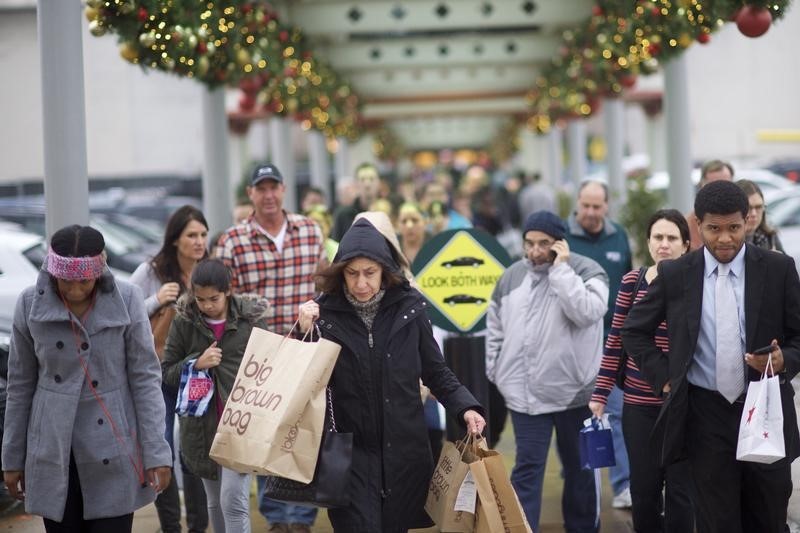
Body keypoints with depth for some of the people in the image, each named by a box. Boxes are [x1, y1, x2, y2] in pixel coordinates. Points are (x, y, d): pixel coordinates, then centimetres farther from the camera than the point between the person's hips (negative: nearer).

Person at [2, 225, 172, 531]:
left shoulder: (126, 300, -8)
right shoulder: (30, 304, -3)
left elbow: (145, 378, -5)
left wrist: (156, 453, -9)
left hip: (112, 453, -1)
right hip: (53, 454, 2)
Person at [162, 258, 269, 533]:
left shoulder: (251, 320, -3)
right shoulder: (184, 323, 1)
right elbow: (167, 372, 5)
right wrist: (196, 363, -14)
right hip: (202, 425, 3)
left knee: (233, 500, -12)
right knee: (215, 503, 15)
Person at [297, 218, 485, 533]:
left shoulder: (408, 308, -1)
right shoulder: (325, 313, -6)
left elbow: (435, 372, 7)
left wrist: (465, 407, -7)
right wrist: (307, 334, -19)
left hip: (404, 448, 2)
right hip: (351, 450, -2)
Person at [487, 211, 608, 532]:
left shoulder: (586, 270, -6)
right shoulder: (512, 277, 7)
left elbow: (586, 312, -25)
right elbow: (495, 328, 16)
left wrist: (561, 269, -20)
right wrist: (496, 371, 11)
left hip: (574, 389, -2)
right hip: (525, 391, 2)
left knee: (579, 467, 12)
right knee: (527, 468, -1)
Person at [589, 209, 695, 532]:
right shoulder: (632, 282, 2)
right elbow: (616, 340, 6)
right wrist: (600, 394, 5)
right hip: (639, 404, 2)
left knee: (680, 488, 4)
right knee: (643, 488, 8)